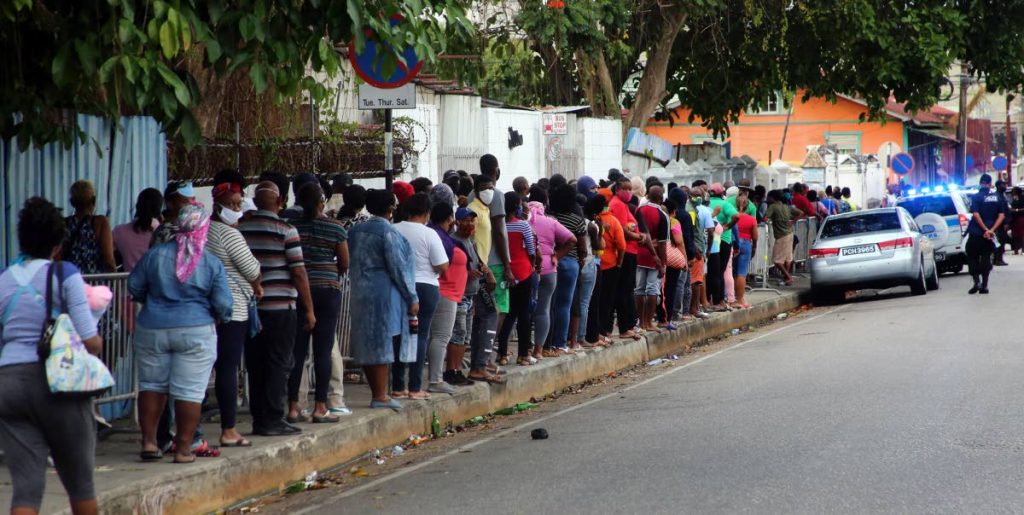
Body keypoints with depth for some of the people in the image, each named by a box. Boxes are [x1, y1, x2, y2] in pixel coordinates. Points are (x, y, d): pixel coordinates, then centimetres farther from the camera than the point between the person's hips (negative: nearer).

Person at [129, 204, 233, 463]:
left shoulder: (155, 254, -2)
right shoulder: (213, 264, -6)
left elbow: (134, 286, 4)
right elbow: (223, 303, -6)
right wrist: (219, 318, 15)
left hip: (152, 329, 2)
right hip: (196, 332, -2)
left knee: (151, 385, 14)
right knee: (189, 391, 1)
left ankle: (149, 442, 12)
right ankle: (183, 449, 2)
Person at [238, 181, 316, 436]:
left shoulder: (241, 229, 6)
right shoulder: (285, 230, -8)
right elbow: (298, 272, -9)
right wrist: (309, 309, -3)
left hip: (250, 307, 5)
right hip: (280, 307, -5)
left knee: (255, 365, 10)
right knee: (278, 365, 0)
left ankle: (258, 419, 14)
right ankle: (273, 420, -2)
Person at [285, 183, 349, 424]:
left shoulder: (291, 226, -2)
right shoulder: (335, 228, -4)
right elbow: (345, 264, 0)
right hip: (328, 289, -2)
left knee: (297, 350, 5)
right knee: (323, 350, 2)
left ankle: (293, 407, 6)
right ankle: (320, 408, 2)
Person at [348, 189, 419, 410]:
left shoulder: (357, 231, 11)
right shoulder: (388, 232, -12)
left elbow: (352, 263, 14)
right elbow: (398, 267, -14)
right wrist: (412, 298, -9)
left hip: (361, 295, 8)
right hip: (385, 296, -8)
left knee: (368, 345, 10)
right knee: (383, 344, -5)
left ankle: (377, 393, 16)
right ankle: (380, 396, -5)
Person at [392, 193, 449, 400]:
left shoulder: (393, 231, 0)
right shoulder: (429, 234, -11)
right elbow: (442, 267, -11)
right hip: (425, 288, -4)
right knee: (420, 336, 1)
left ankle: (398, 387, 10)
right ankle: (415, 388, -1)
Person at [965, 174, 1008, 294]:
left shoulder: (976, 197, -8)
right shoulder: (998, 197, 4)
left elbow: (976, 214, -18)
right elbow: (1002, 215, -1)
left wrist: (986, 229, -16)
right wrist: (992, 230, -8)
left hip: (976, 234, -3)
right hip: (990, 234, 3)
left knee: (972, 257, 9)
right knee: (986, 258, 10)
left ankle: (977, 281, -6)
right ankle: (984, 286, 6)